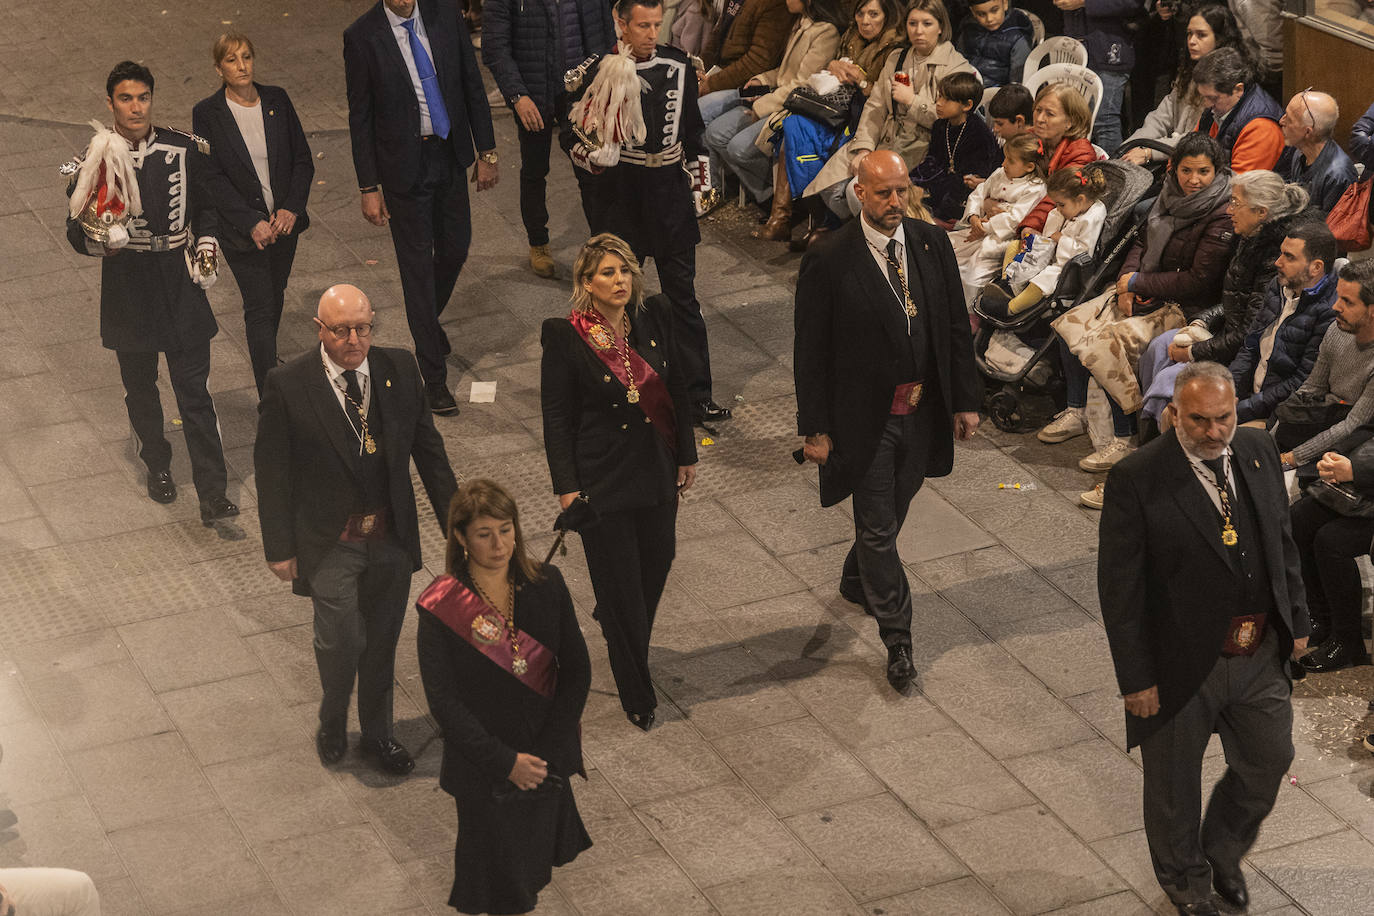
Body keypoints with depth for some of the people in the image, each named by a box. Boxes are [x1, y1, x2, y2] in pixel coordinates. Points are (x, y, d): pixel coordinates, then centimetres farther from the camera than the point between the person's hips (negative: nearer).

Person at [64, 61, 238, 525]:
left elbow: (207, 204, 14)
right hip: (127, 289, 0)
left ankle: (213, 495, -2)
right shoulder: (93, 163, -7)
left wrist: (208, 243, 0)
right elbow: (76, 235, -6)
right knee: (140, 388, 16)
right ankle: (157, 465, 39)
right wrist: (97, 233, -27)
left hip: (180, 285, 0)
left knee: (194, 391, -2)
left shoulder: (186, 150, -2)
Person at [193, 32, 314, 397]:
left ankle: (262, 352, 46)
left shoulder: (276, 100, -1)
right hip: (242, 227, -4)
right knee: (260, 306, -5)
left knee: (274, 298, 19)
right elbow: (213, 178, -12)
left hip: (283, 221, 4)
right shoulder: (207, 113, -10)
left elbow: (303, 159, 2)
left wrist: (291, 208, -11)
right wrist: (252, 223, -20)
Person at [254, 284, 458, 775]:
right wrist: (280, 547, -6)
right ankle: (332, 724, 24)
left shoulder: (400, 370, -4)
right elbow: (271, 472, -8)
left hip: (392, 537, 4)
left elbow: (429, 450, 5)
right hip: (331, 544, -4)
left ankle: (377, 734, 37)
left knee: (382, 642, 16)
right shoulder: (287, 385, -14)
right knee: (342, 642, -7)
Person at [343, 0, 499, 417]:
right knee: (417, 265, 2)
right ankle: (434, 377, 10)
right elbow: (360, 117, -8)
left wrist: (486, 151, 3)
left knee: (455, 248, 17)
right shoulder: (362, 37, -14)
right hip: (404, 162, -4)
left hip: (450, 153, 4)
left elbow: (473, 86, 4)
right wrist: (368, 187, -8)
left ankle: (429, 320, 48)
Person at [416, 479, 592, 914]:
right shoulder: (440, 608, -18)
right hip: (485, 769, -3)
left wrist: (548, 752, -13)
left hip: (547, 760, 3)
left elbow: (576, 667, -6)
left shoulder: (546, 585, -8)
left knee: (539, 864, 22)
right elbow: (444, 702, -17)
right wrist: (505, 762, -20)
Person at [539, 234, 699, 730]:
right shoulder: (565, 337, -14)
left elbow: (677, 389, 7)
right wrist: (566, 486, -10)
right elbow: (556, 417, -9)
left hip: (656, 468, 5)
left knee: (657, 560, 17)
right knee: (620, 581, 4)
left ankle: (614, 622, 51)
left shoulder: (653, 318, -2)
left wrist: (686, 455, 10)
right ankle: (637, 695, 18)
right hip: (603, 477, -5)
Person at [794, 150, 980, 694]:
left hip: (922, 410, 5)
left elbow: (956, 327, 6)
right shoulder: (828, 261, -15)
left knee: (892, 510, 21)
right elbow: (810, 352, -11)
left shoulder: (932, 244, -1)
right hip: (865, 417, -5)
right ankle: (897, 641, 13)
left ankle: (857, 582, 49)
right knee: (878, 527, 1)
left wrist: (965, 400, 6)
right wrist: (814, 428, -10)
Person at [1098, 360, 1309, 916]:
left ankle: (1222, 852, 48)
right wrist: (1135, 678, -16)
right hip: (1182, 664, -5)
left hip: (1261, 656, 5)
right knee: (1175, 785, 15)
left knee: (1269, 761, 19)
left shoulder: (1259, 453, -3)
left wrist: (1296, 619, 12)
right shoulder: (1137, 480, -21)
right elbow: (1119, 587, -17)